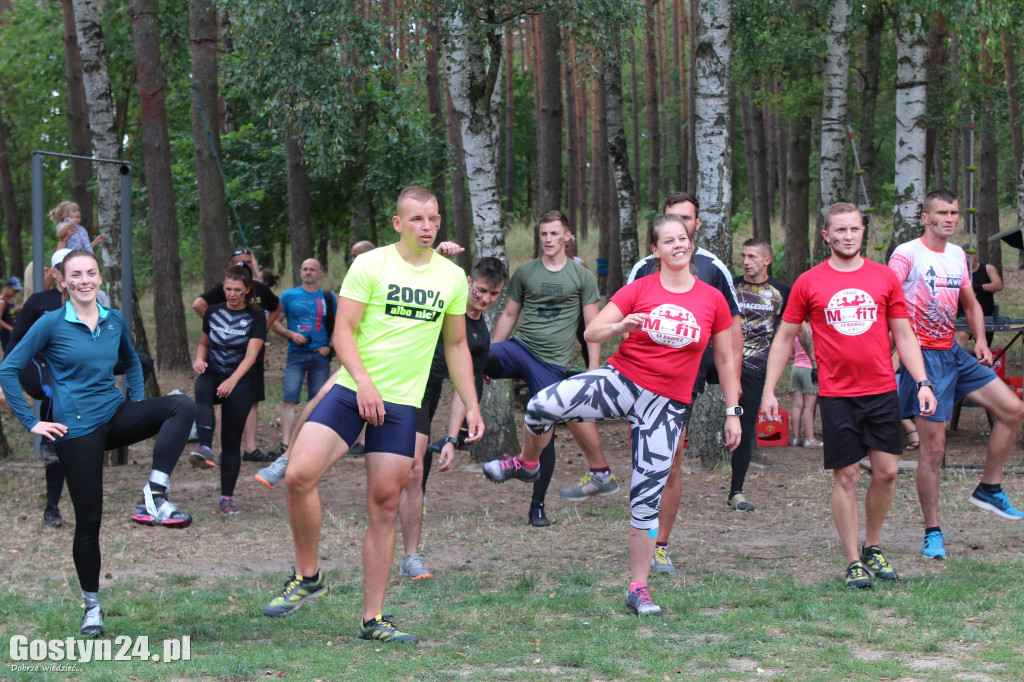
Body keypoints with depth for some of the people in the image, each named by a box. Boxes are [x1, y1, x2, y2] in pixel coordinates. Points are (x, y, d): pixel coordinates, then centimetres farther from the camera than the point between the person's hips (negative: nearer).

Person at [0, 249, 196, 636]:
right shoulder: (52, 324, -6)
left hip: (114, 416, 4)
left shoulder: (114, 321, 7)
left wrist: (140, 407, 11)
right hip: (76, 428, -4)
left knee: (181, 406, -21)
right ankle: (91, 606, 16)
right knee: (88, 519, -1)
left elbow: (131, 362, 26)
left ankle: (153, 499, -27)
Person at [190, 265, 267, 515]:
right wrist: (199, 359, -2)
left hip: (240, 382, -2)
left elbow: (251, 355, -13)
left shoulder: (255, 317, -2)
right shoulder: (213, 312, 9)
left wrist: (232, 381, -29)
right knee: (202, 392, -36)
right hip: (212, 374, 2)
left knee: (231, 441, -2)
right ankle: (205, 450, -55)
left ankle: (227, 497, 7)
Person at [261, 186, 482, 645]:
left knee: (384, 506, 1)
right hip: (352, 390, -2)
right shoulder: (370, 265, -3)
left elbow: (456, 345, 18)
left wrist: (472, 407, 13)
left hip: (402, 402, 2)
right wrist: (364, 380, -23)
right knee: (299, 473, -20)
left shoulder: (452, 277, 9)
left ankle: (373, 619, 9)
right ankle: (308, 576, 1)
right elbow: (343, 330, -7)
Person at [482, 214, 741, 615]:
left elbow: (725, 361, 10)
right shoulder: (638, 290, 0)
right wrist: (621, 326, -24)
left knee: (648, 497, -1)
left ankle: (638, 589, 10)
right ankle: (527, 464, 9)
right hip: (621, 381, 0)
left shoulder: (713, 300, 3)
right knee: (542, 406, -24)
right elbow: (591, 333, -4)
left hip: (668, 405, 0)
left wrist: (733, 412, 6)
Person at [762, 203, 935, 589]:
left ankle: (873, 549, 21)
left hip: (882, 390, 2)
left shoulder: (885, 278, 5)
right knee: (846, 476, -1)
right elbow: (785, 338, 7)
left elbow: (903, 334, 9)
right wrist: (769, 390, 2)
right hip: (836, 394, -2)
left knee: (887, 471, 1)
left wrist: (922, 382, 0)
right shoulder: (808, 283, 1)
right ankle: (853, 562, 7)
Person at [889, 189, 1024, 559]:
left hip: (953, 353, 8)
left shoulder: (958, 255, 12)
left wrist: (981, 341, 8)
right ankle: (932, 533, 3)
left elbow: (971, 303, 23)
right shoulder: (907, 254, -11)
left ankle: (989, 489, 15)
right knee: (933, 445, -7)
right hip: (923, 356, -8)